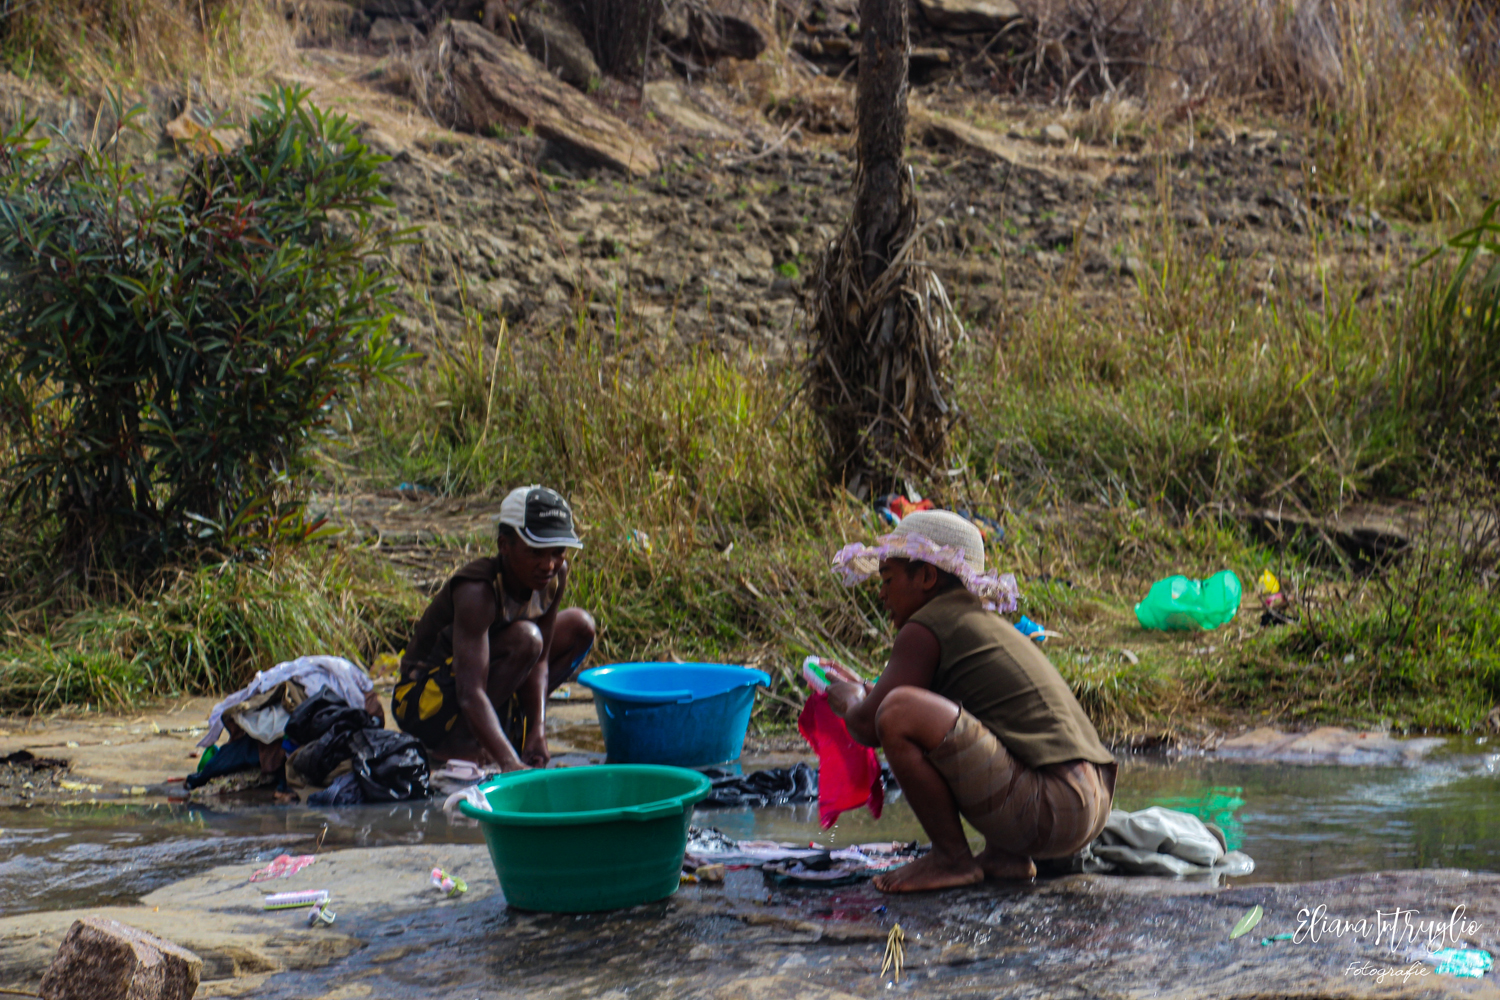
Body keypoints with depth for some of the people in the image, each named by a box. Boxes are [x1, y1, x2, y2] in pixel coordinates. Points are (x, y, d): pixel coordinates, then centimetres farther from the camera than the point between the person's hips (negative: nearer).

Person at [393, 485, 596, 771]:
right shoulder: (477, 593, -33)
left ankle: (509, 720, 2)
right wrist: (510, 763, -53)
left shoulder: (556, 576, -10)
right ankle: (456, 743, -20)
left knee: (580, 625, 6)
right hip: (423, 701, -8)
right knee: (524, 638, -31)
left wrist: (538, 731, -23)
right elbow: (469, 694, -41)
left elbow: (539, 663, -8)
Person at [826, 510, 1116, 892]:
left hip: (1048, 811, -10)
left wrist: (849, 702, 18)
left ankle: (952, 858, -5)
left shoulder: (927, 628, -4)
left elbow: (869, 727, -4)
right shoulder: (987, 624, 23)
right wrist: (864, 691, 40)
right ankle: (1005, 855, 16)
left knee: (899, 713, -21)